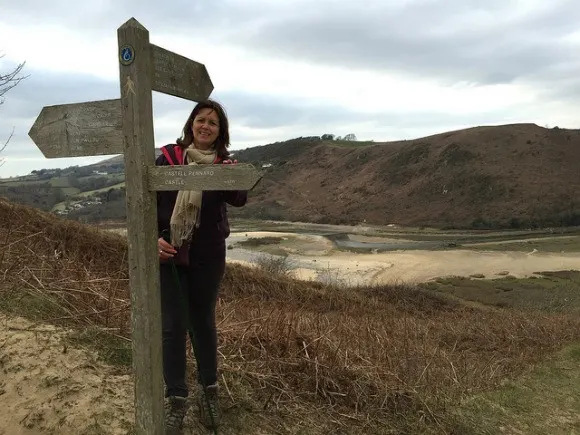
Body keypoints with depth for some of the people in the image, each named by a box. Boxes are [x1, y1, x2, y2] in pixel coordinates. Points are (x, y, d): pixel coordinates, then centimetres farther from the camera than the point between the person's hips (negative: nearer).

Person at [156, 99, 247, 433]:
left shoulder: (225, 164, -3)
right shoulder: (168, 157, -2)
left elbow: (240, 199, -20)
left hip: (207, 258, 0)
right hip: (168, 255, 0)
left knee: (203, 322, 14)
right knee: (172, 326, 3)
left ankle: (210, 391, 31)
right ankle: (176, 400, 19)